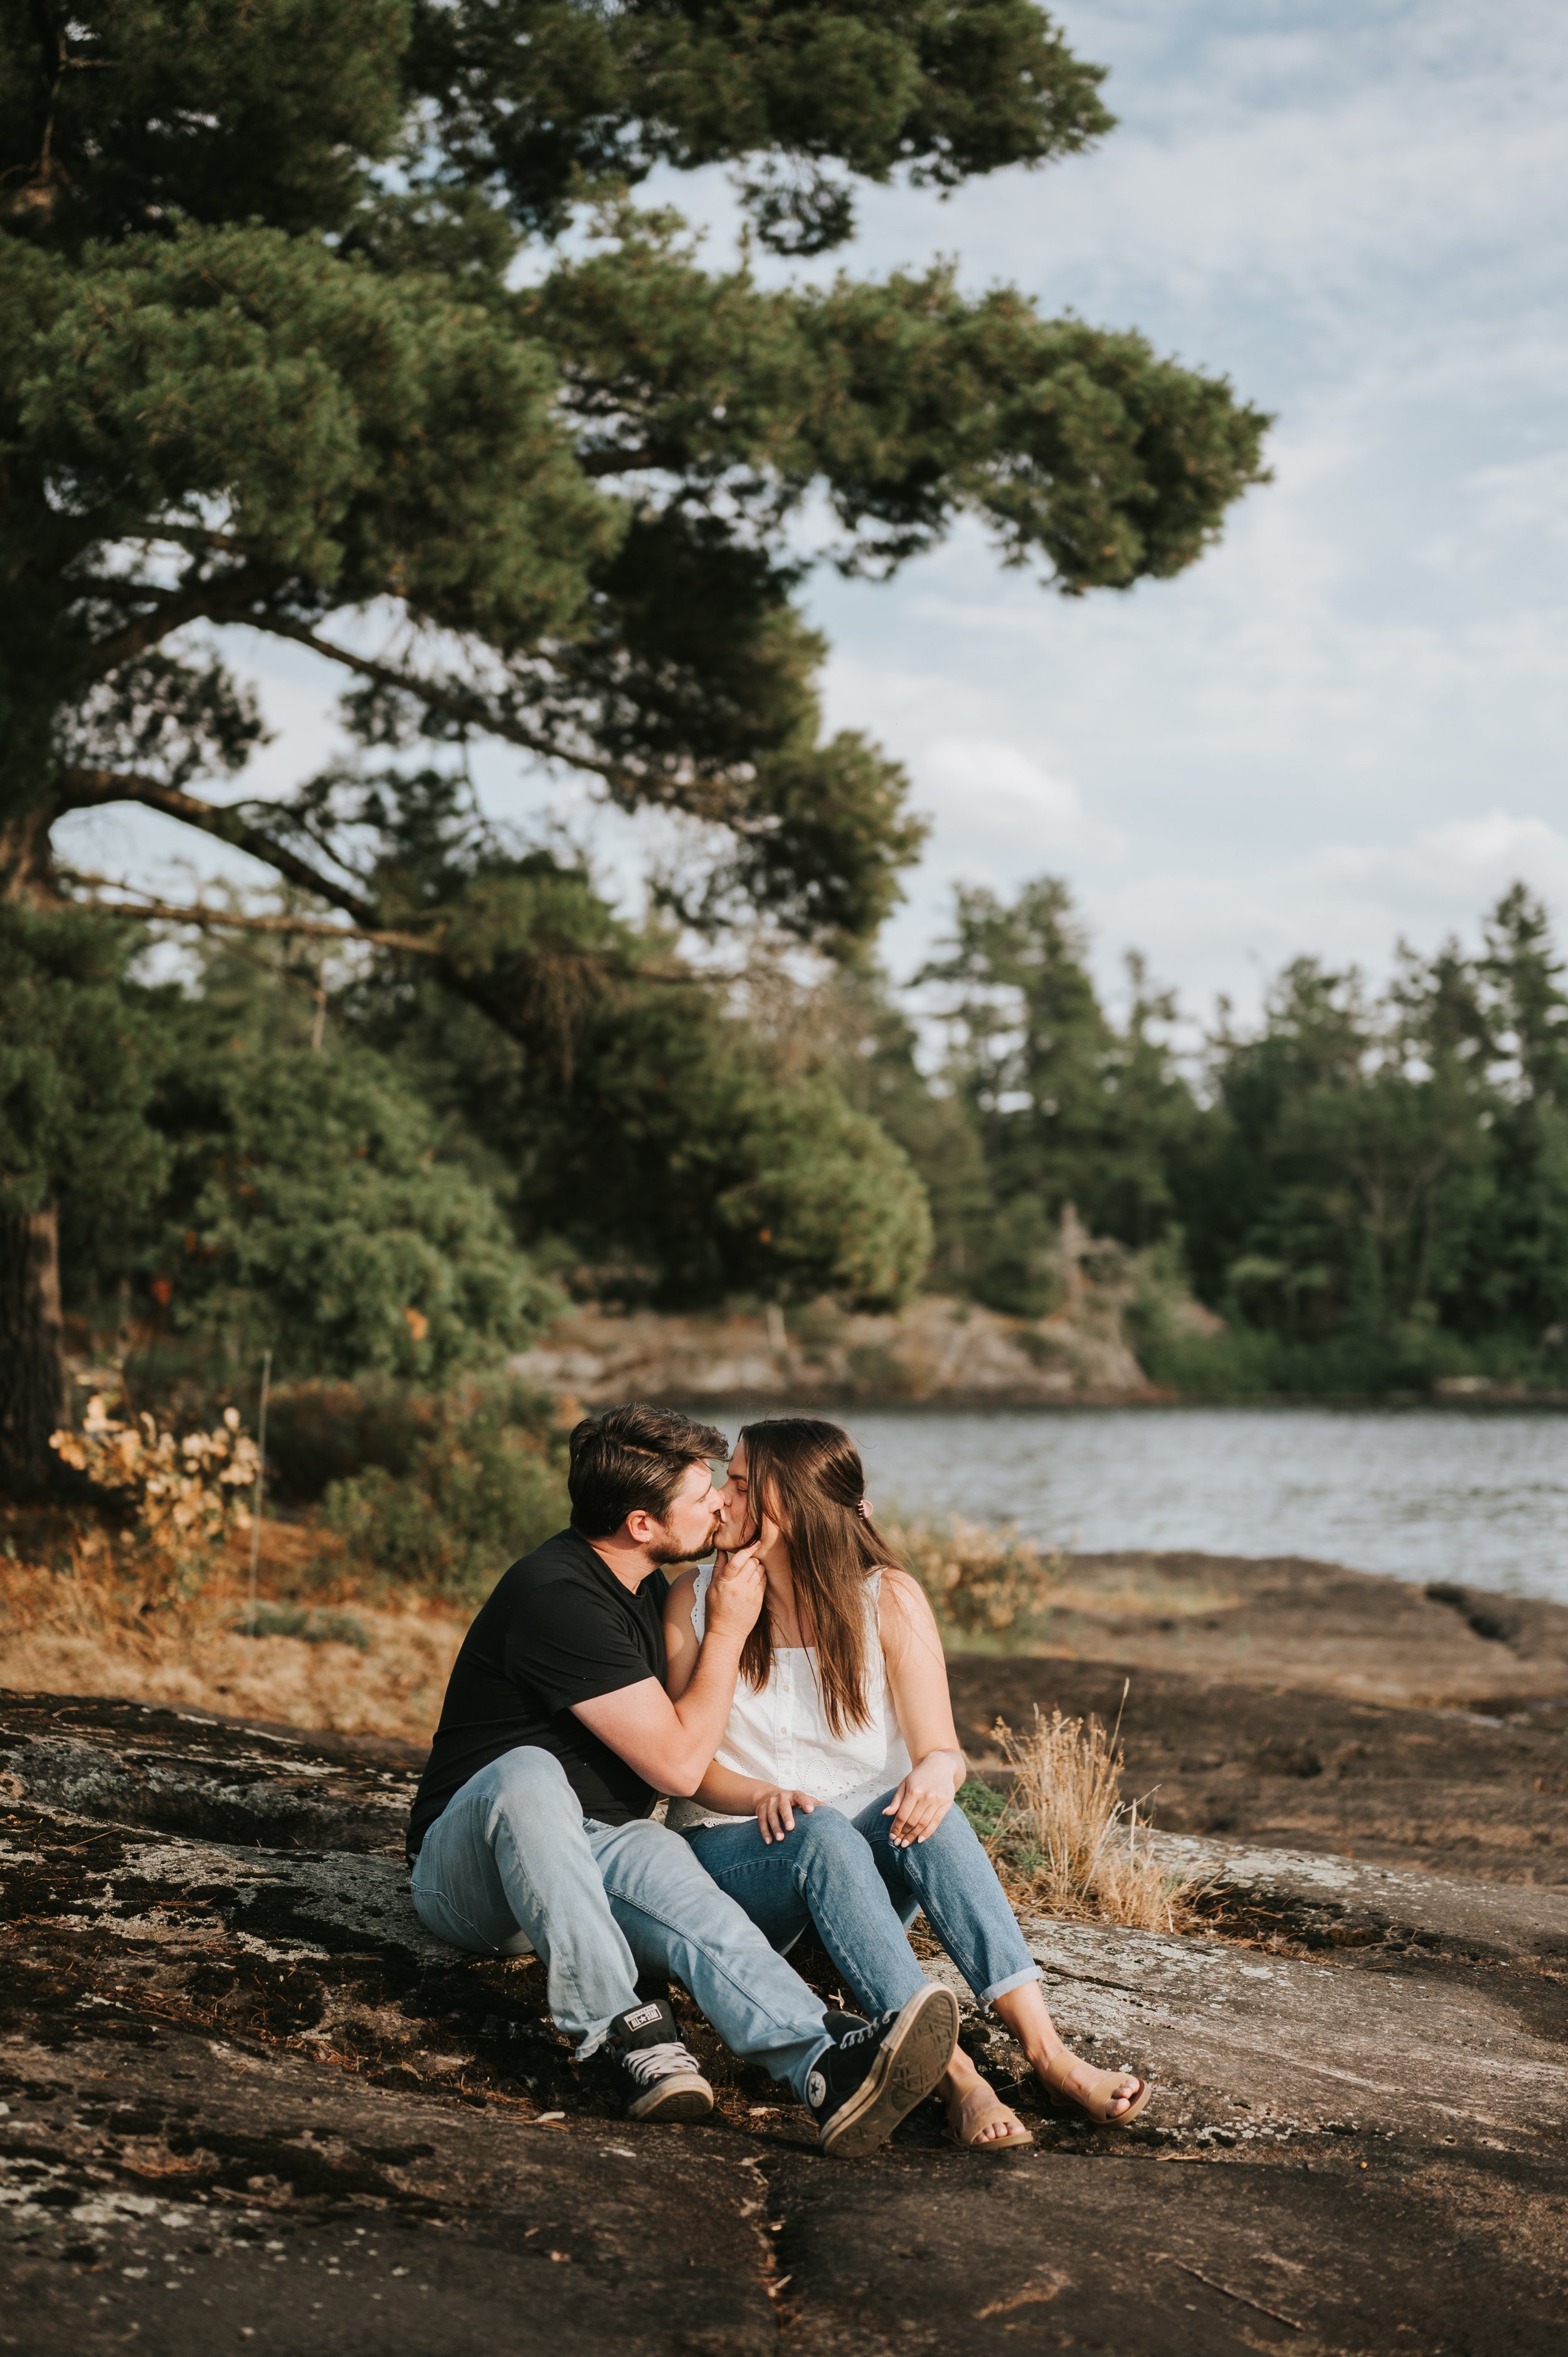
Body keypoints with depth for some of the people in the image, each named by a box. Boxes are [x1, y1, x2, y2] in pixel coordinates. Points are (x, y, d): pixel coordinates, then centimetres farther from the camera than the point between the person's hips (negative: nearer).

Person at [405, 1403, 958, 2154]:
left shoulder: (642, 1585, 11)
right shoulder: (558, 1598, -21)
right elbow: (677, 1763, -19)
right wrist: (729, 1628, -9)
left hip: (595, 1851, 6)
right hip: (468, 1870, -6)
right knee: (529, 1775, -39)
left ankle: (824, 2065, -58)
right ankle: (627, 2030, -42)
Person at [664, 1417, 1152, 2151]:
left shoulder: (887, 1599, -1)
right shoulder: (697, 1598, 1)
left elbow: (940, 1750, -7)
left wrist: (937, 1770, -33)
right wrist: (760, 1796, -23)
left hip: (869, 1852, 1)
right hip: (734, 1855, -1)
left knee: (923, 1808, -33)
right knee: (822, 1831, -36)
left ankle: (1048, 2053, -45)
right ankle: (955, 2077, -49)